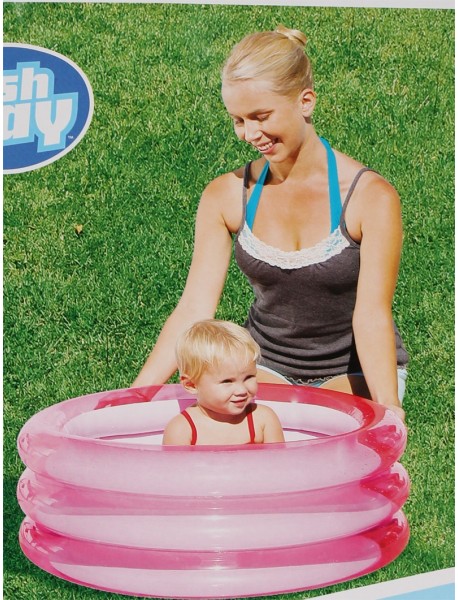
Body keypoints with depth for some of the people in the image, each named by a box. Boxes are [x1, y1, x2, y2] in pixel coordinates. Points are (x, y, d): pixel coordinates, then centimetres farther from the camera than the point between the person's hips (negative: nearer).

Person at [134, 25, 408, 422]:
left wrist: (388, 409, -36)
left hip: (356, 372, -2)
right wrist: (133, 397, -19)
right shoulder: (226, 196, -6)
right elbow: (194, 310, -9)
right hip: (267, 365, 3)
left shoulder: (371, 197, -16)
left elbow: (371, 315, -21)